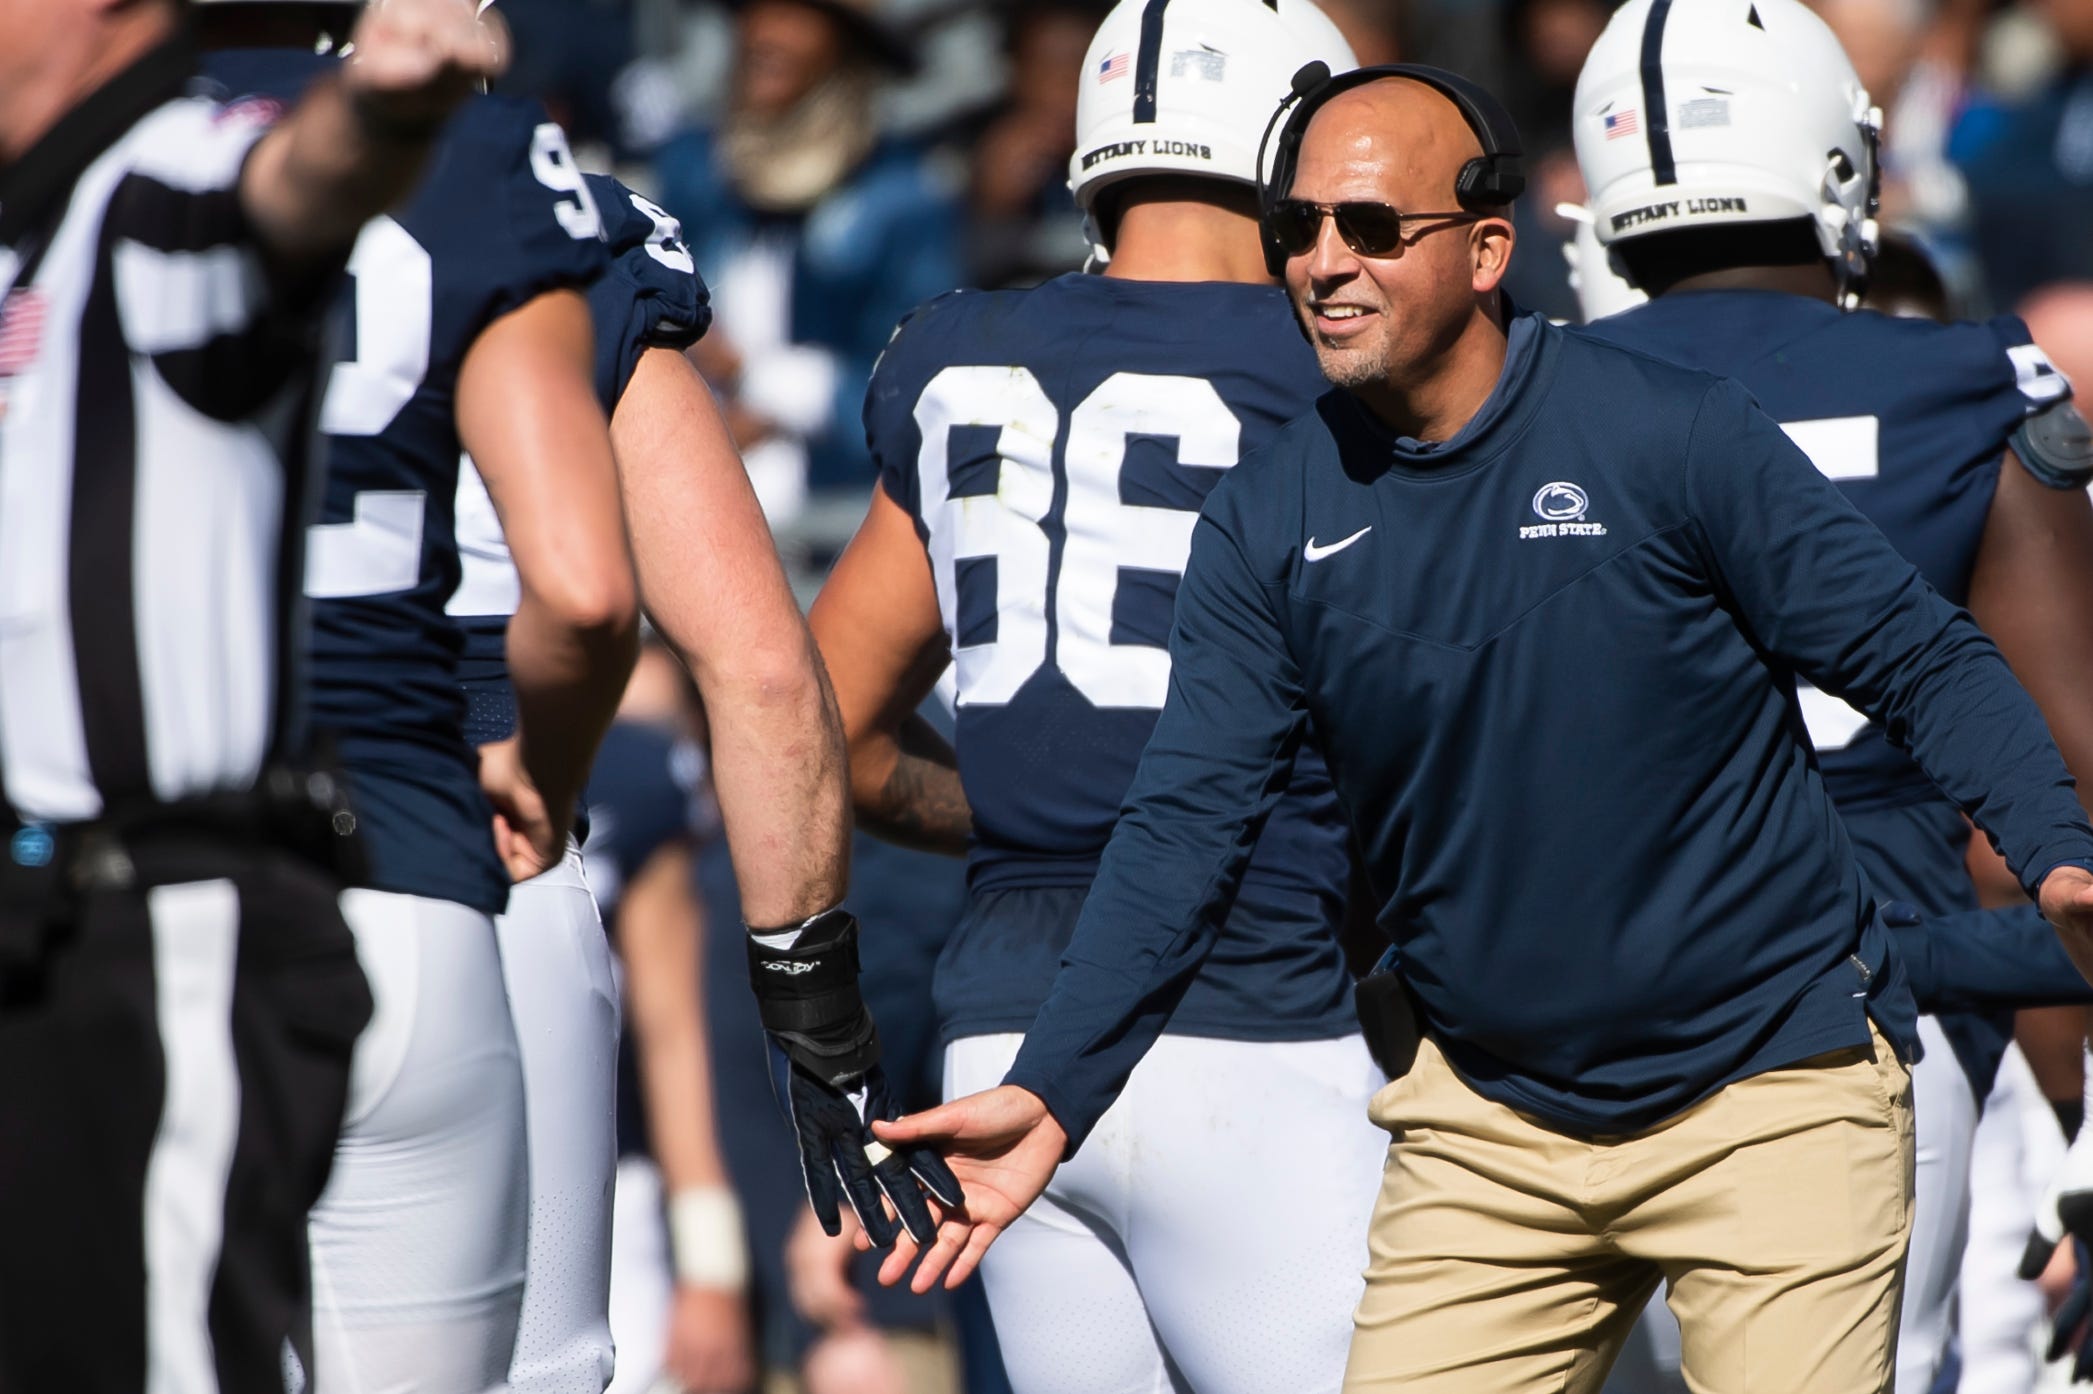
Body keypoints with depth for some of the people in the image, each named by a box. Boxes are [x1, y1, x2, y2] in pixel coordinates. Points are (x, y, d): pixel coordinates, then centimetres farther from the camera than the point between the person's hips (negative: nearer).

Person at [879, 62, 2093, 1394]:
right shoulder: (1267, 525, 1)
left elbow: (1923, 659, -6)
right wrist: (1051, 1093, -12)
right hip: (1488, 1122, 3)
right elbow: (1187, 825, -1)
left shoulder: (1671, 435, -9)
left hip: (1768, 1094, -3)